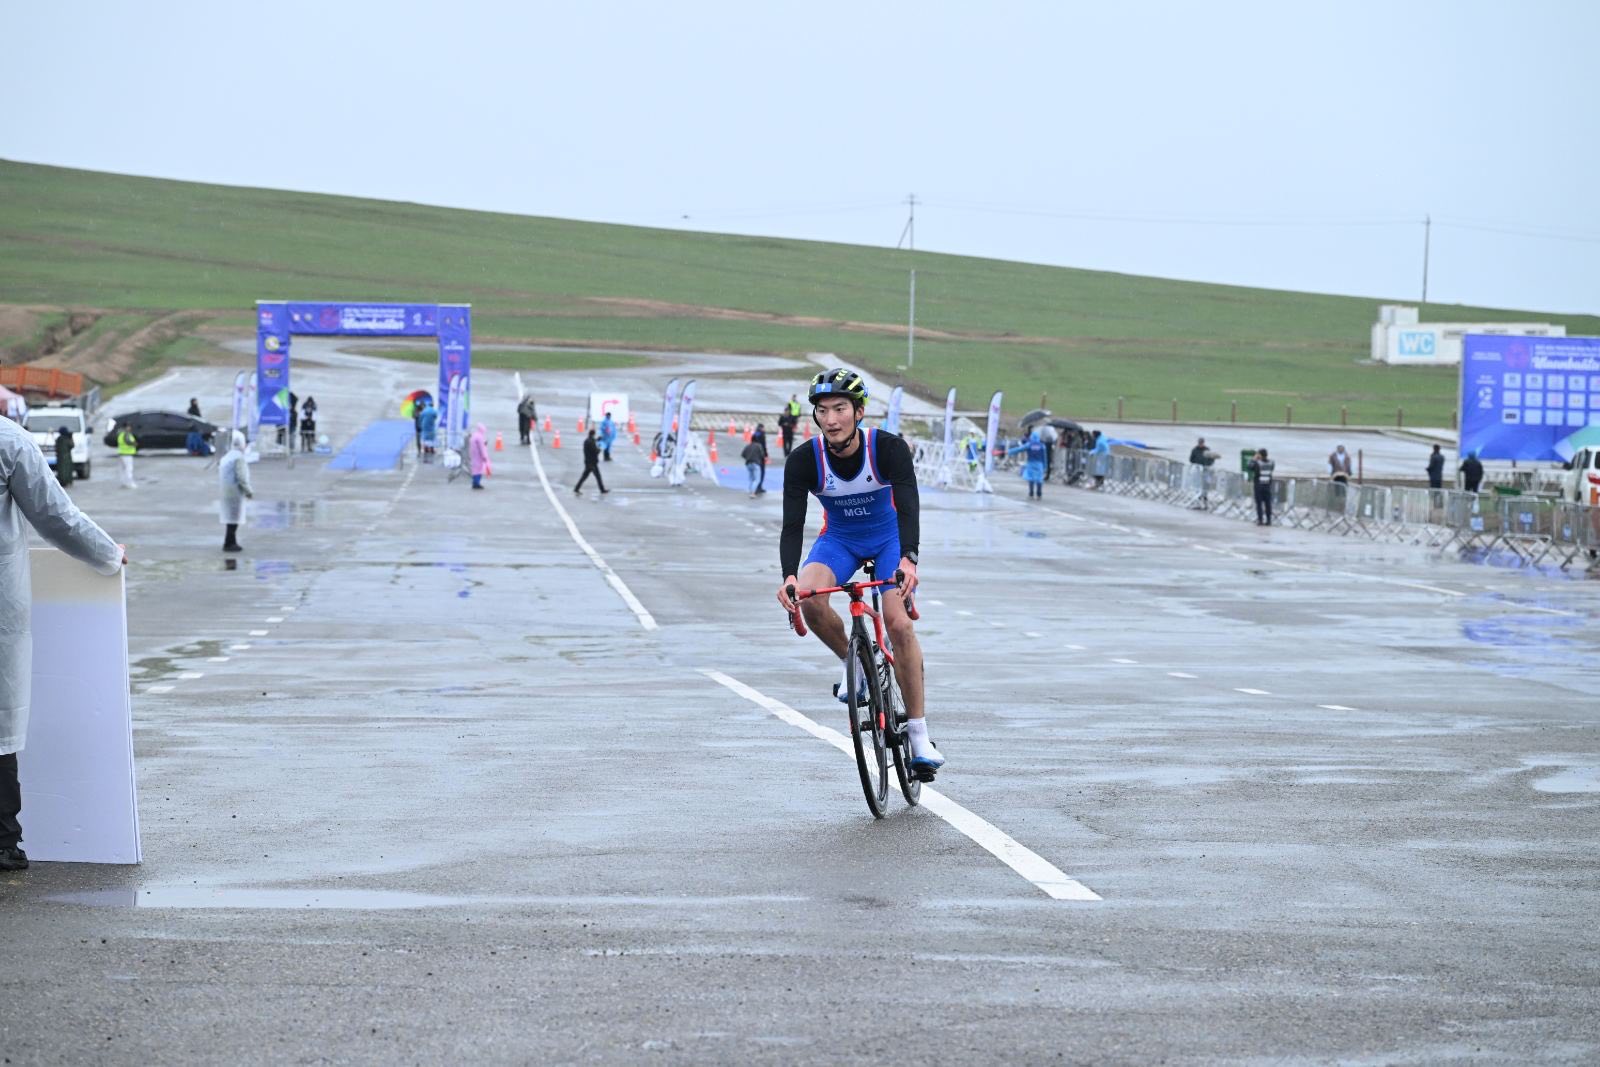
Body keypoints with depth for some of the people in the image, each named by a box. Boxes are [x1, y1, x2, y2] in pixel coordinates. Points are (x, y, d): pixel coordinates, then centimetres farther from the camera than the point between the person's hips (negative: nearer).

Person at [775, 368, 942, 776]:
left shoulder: (889, 448, -26)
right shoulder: (803, 461, -22)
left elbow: (908, 508, -35)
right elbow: (792, 525, -26)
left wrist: (908, 559, -53)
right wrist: (788, 576, -44)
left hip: (889, 537, -1)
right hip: (838, 539, 2)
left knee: (899, 623, -21)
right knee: (808, 599, -30)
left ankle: (919, 732, -10)